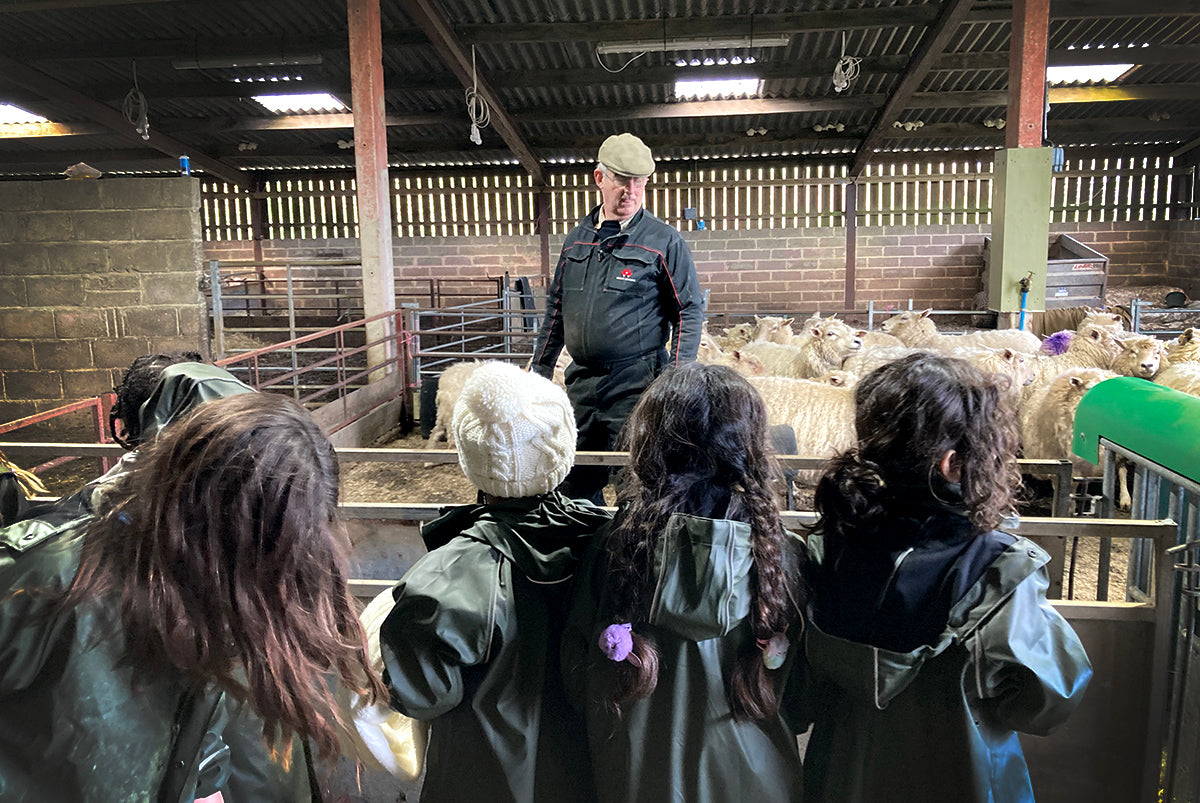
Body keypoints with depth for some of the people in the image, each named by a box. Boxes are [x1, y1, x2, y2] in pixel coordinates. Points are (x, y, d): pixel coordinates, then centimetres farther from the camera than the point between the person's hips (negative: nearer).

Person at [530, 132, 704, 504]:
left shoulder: (665, 241, -4)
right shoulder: (576, 239, 11)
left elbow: (690, 310, -4)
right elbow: (556, 306, 18)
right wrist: (541, 366, 17)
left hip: (637, 384, -5)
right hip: (581, 381, 5)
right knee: (575, 485, 14)